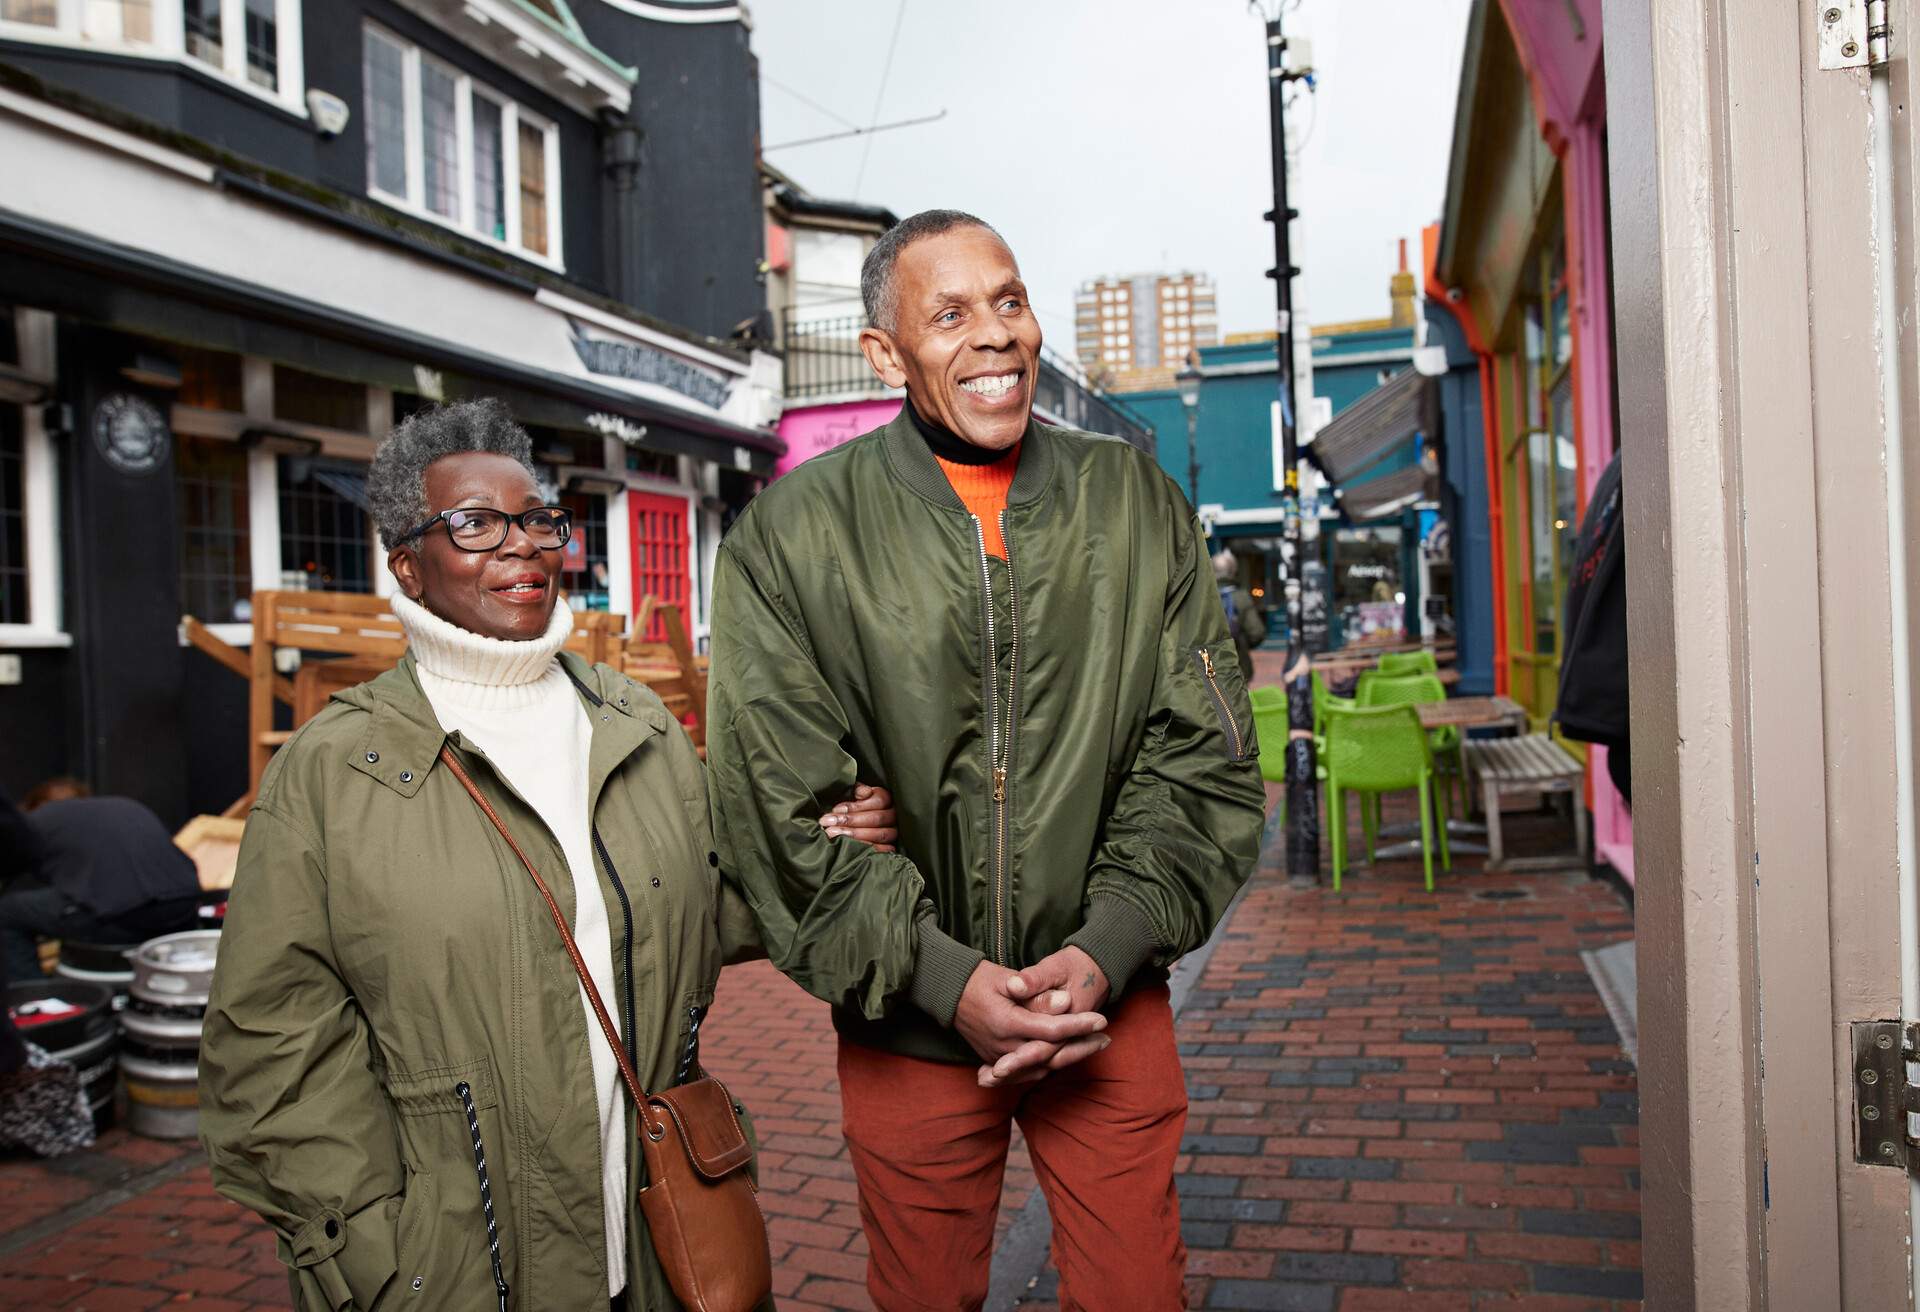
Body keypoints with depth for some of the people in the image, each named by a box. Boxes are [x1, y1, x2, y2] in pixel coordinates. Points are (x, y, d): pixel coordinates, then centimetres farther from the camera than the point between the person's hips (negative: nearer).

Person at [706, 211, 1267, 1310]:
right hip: (907, 1015, -1)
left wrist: (1106, 950, -11)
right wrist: (943, 978, -15)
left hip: (1109, 997, 1)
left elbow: (1204, 756, 0)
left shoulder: (1139, 505, 0)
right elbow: (780, 807, -9)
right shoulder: (794, 535, -7)